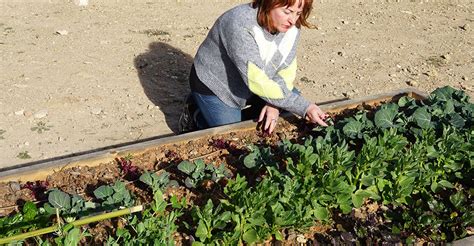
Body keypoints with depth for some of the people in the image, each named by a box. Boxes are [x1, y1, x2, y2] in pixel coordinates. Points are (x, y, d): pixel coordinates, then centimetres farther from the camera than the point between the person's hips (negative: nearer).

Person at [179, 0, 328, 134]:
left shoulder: (291, 28, -14)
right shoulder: (240, 24, -35)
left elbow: (286, 72, -7)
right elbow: (257, 81, -38)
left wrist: (273, 104, -25)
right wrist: (304, 108, -39)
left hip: (248, 87, 7)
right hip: (214, 87, -7)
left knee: (293, 98, -4)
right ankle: (197, 114, 12)